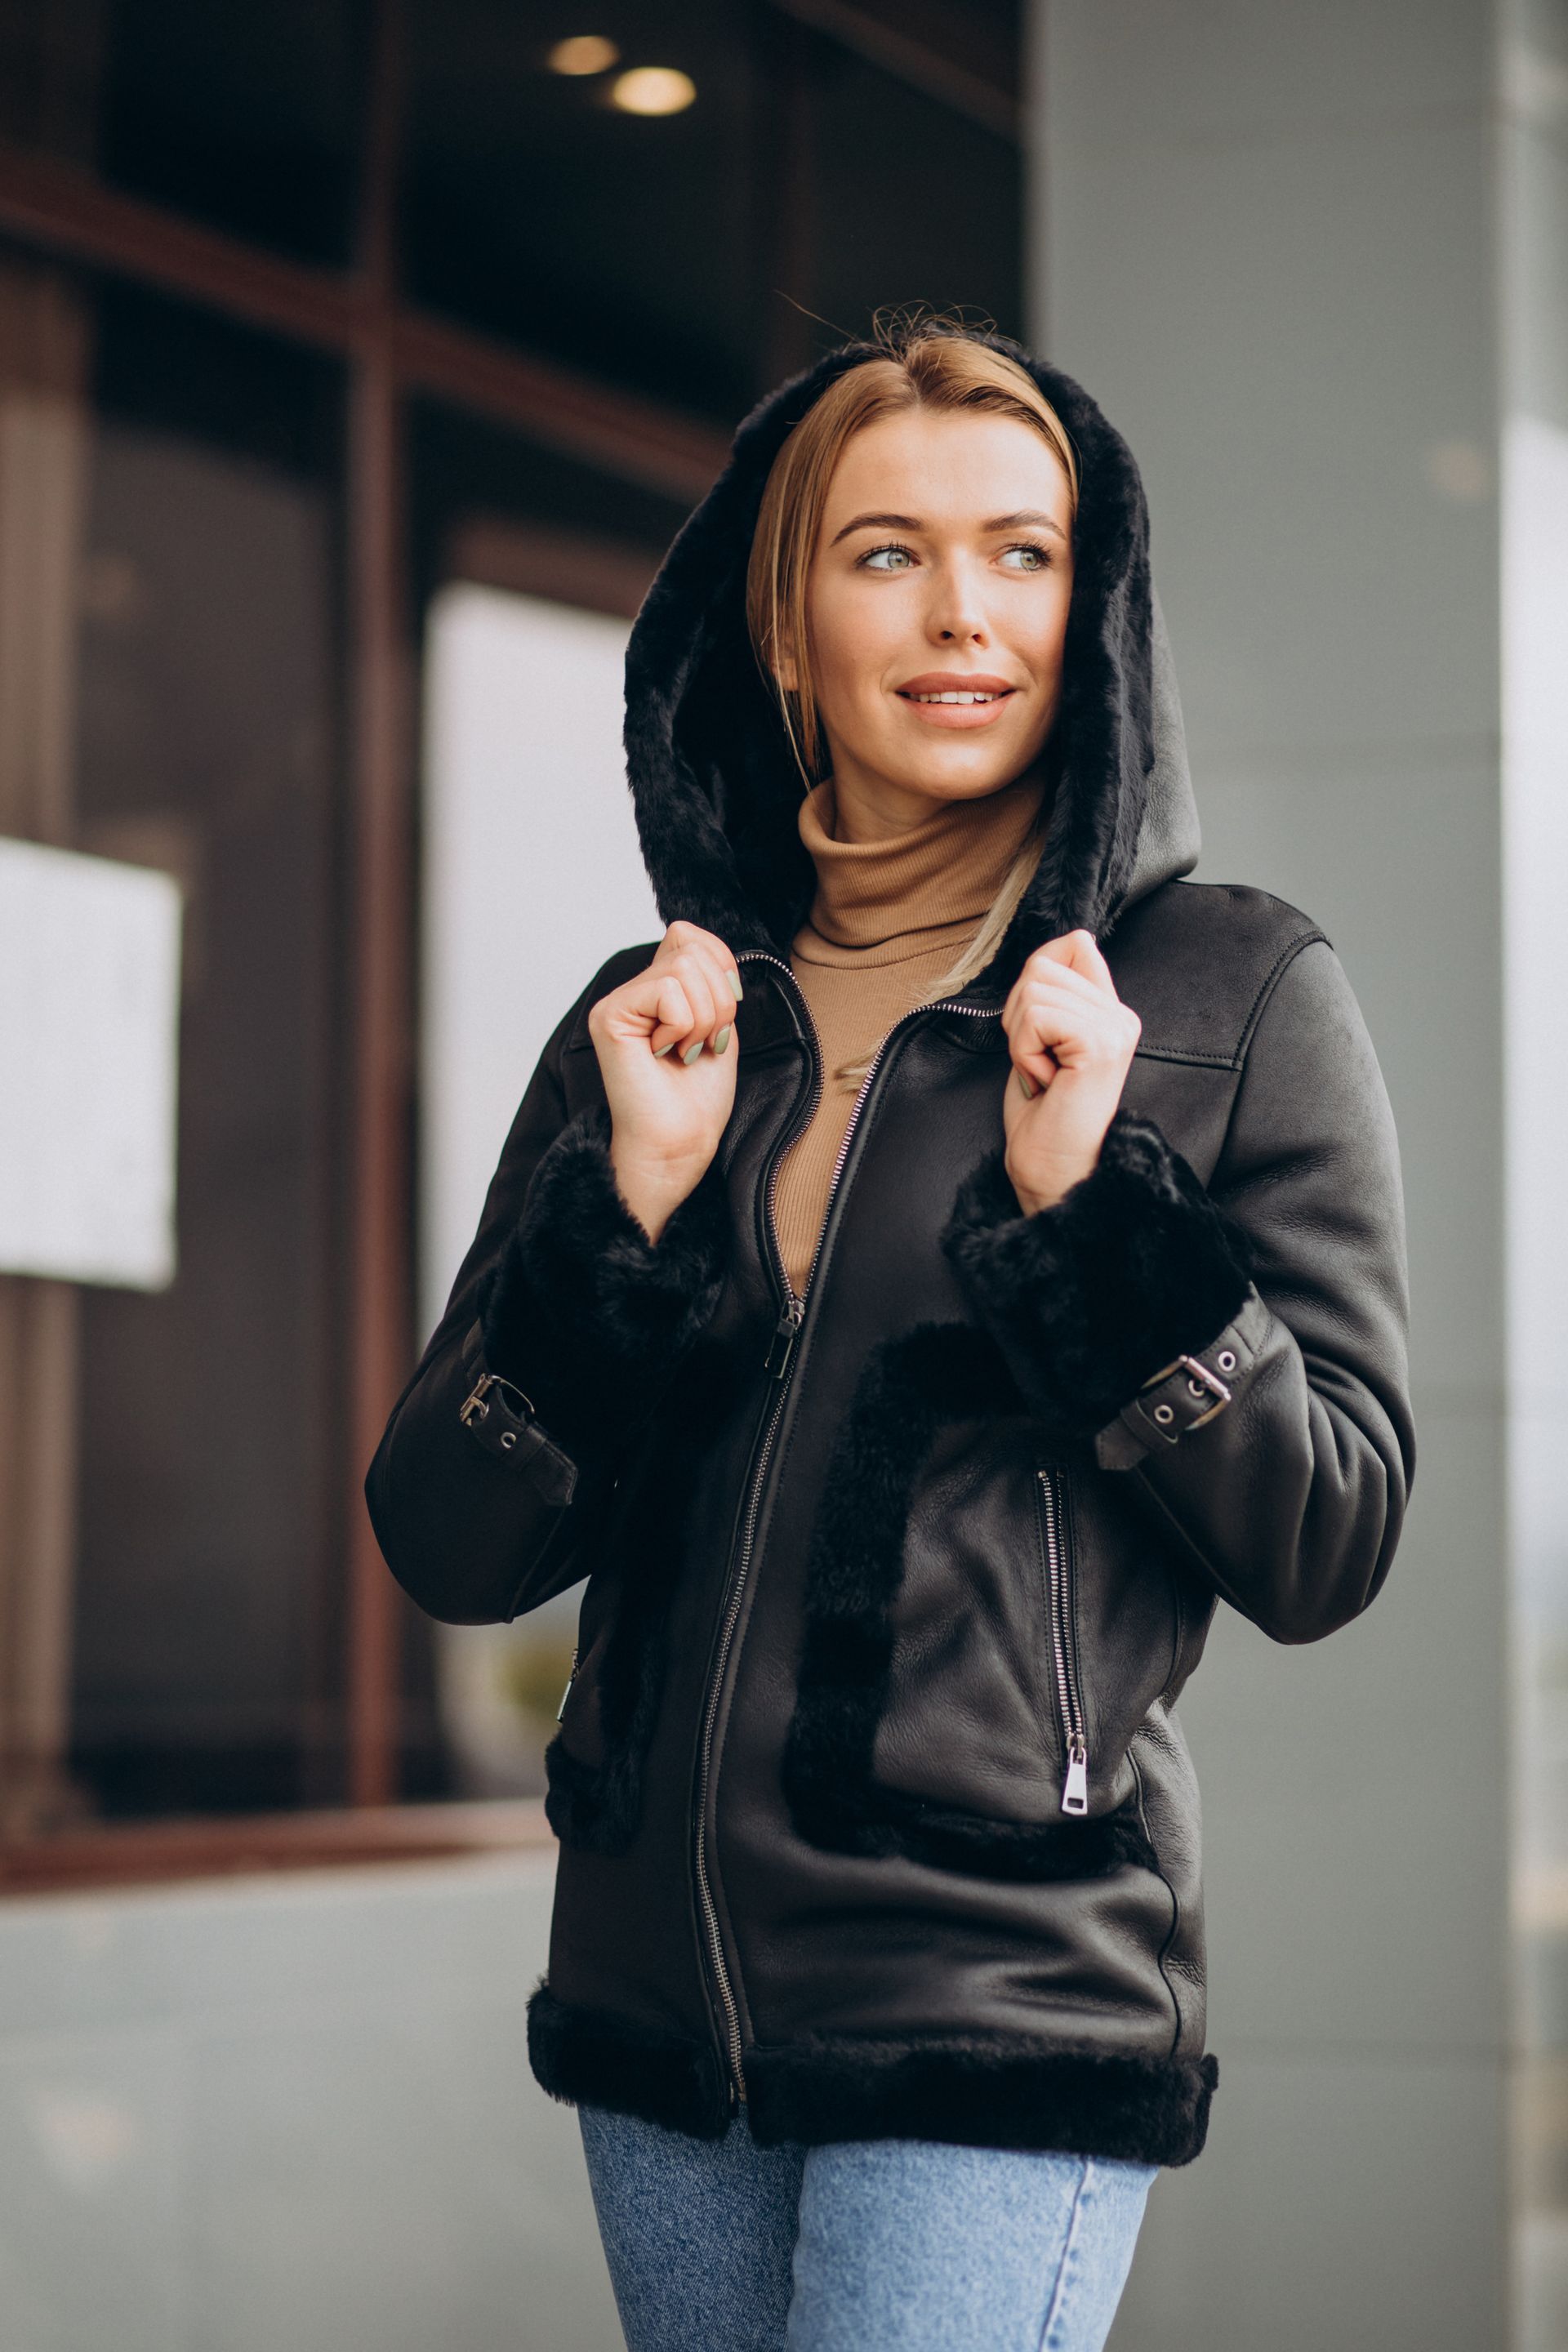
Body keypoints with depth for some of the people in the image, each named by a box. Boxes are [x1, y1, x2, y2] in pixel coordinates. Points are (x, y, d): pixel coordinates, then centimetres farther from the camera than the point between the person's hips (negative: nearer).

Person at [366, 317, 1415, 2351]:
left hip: (1007, 2009, -4)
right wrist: (631, 1201, -9)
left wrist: (1096, 1205, -14)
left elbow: (1330, 1545, -3)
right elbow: (447, 1549, 5)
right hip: (657, 1991, 4)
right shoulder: (655, 1027, 10)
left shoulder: (1234, 995, 0)